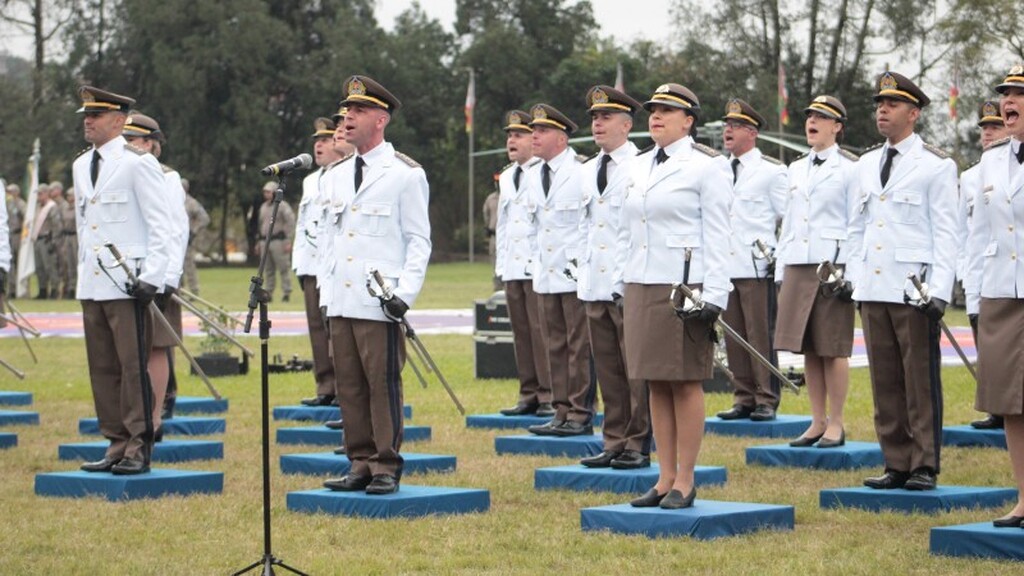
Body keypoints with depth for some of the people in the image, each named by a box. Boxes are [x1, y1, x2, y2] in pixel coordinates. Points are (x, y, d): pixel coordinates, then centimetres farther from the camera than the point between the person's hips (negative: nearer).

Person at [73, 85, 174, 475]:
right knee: (102, 368, 7)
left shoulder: (138, 163, -5)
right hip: (92, 283, 7)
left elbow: (161, 224, -8)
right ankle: (117, 444, 13)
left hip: (127, 281, -7)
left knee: (133, 366, -5)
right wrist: (84, 272, 17)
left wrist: (151, 278, -15)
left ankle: (139, 447, -1)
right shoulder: (81, 166, 16)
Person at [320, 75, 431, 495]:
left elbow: (418, 240, -3)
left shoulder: (405, 174, -1)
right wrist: (327, 297, 15)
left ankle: (387, 467, 1)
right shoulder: (336, 176, 17)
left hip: (379, 303, -6)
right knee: (349, 386, 6)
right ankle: (360, 464, 12)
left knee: (383, 383, -5)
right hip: (341, 302, 6)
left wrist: (405, 295, -13)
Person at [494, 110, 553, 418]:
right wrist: (500, 263, 18)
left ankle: (549, 397, -4)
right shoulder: (506, 177, 19)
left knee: (542, 331, -8)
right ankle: (529, 395, 12)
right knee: (521, 332, 8)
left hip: (539, 265, -7)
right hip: (513, 268, 7)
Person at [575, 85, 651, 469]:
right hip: (595, 286, 7)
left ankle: (639, 447, 3)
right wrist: (583, 272, 15)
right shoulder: (587, 171, 15)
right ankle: (614, 444, 14)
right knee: (607, 369, 9)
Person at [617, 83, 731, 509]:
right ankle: (665, 478, 13)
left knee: (686, 383, -3)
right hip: (642, 287, 7)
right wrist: (624, 283, 14)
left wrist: (714, 295, -14)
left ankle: (684, 482, 2)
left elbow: (717, 235, -8)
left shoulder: (707, 166, -4)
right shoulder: (640, 166, 16)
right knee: (656, 384, 8)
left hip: (685, 286, -7)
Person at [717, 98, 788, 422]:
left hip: (758, 266, -6)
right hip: (725, 267, 6)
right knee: (734, 336, 6)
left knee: (761, 335, -5)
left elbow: (788, 219, 1)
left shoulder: (771, 171, 0)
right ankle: (744, 399, 12)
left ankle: (767, 401, 0)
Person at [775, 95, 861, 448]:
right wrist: (781, 271, 14)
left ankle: (836, 424, 4)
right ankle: (818, 421, 13)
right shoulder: (796, 169, 16)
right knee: (808, 349, 6)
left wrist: (850, 276, -12)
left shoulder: (850, 168, -2)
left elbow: (857, 225, -5)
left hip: (833, 265, -6)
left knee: (833, 349, -3)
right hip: (797, 267, 6)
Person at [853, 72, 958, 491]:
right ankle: (896, 464, 12)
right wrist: (853, 278, 12)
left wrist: (939, 292, -13)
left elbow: (946, 234, -5)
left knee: (921, 381, -3)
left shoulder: (936, 166, -2)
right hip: (872, 288, 6)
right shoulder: (865, 165, 15)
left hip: (914, 289, -6)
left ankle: (924, 467, 3)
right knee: (885, 382, 7)